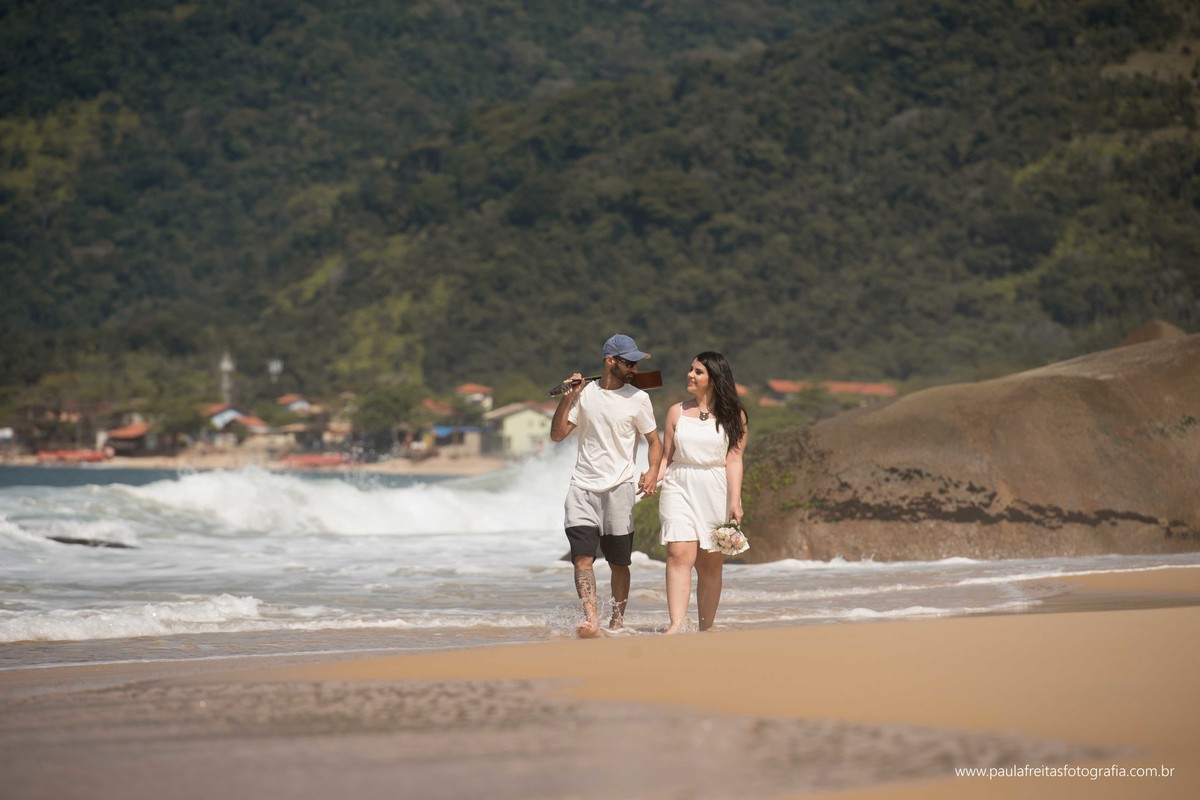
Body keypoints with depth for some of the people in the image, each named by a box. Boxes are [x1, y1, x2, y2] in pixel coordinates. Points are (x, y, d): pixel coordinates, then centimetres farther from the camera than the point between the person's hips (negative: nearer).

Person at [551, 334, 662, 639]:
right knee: (582, 556, -15)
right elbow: (557, 434, 5)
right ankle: (590, 619, -24)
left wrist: (652, 472, -13)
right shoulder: (584, 393, 5)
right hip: (583, 488, 1)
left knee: (619, 562, 6)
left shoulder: (637, 398, 1)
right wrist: (567, 398, -6)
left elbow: (654, 441, 5)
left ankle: (617, 622, 19)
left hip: (619, 488, 0)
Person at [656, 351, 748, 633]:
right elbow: (666, 456, 10)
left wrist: (735, 501, -10)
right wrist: (652, 480, -8)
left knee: (710, 564, 4)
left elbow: (733, 461, -2)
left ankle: (706, 627, 13)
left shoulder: (733, 416, 3)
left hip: (716, 492, 0)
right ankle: (676, 625, -24)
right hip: (679, 487, 0)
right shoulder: (677, 412, 9)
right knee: (679, 554, -16)